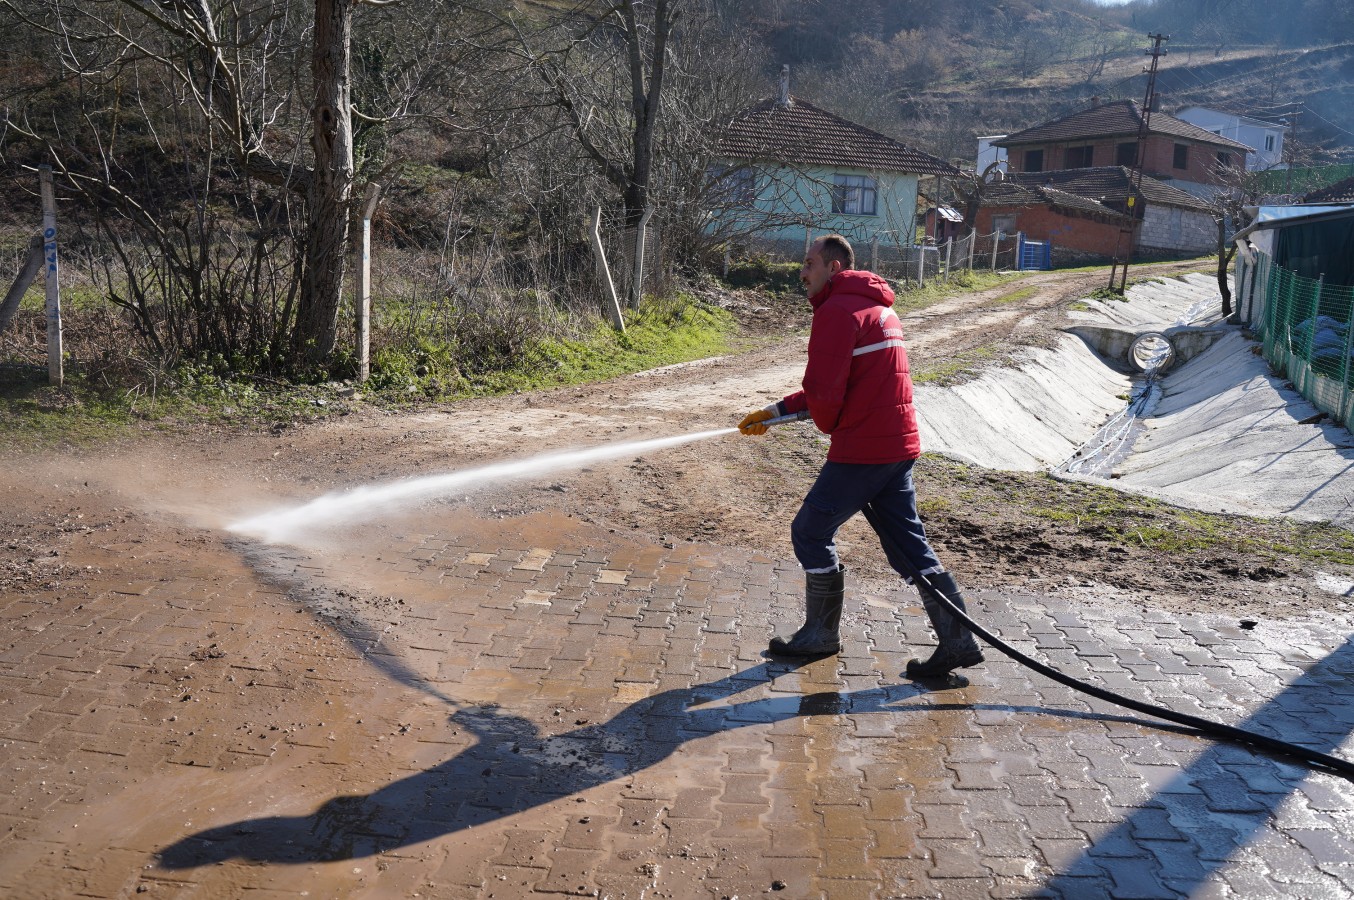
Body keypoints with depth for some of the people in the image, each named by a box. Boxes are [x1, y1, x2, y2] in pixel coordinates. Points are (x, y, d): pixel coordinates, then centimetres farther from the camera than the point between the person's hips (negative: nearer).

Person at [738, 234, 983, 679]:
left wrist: (829, 426, 4)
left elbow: (824, 393, -19)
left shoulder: (837, 311, -12)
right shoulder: (878, 308, 20)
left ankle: (820, 634, 18)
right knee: (908, 544, 12)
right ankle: (957, 641, 13)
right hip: (899, 445, 9)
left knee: (811, 532, 7)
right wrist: (776, 411, 18)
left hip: (862, 449, -9)